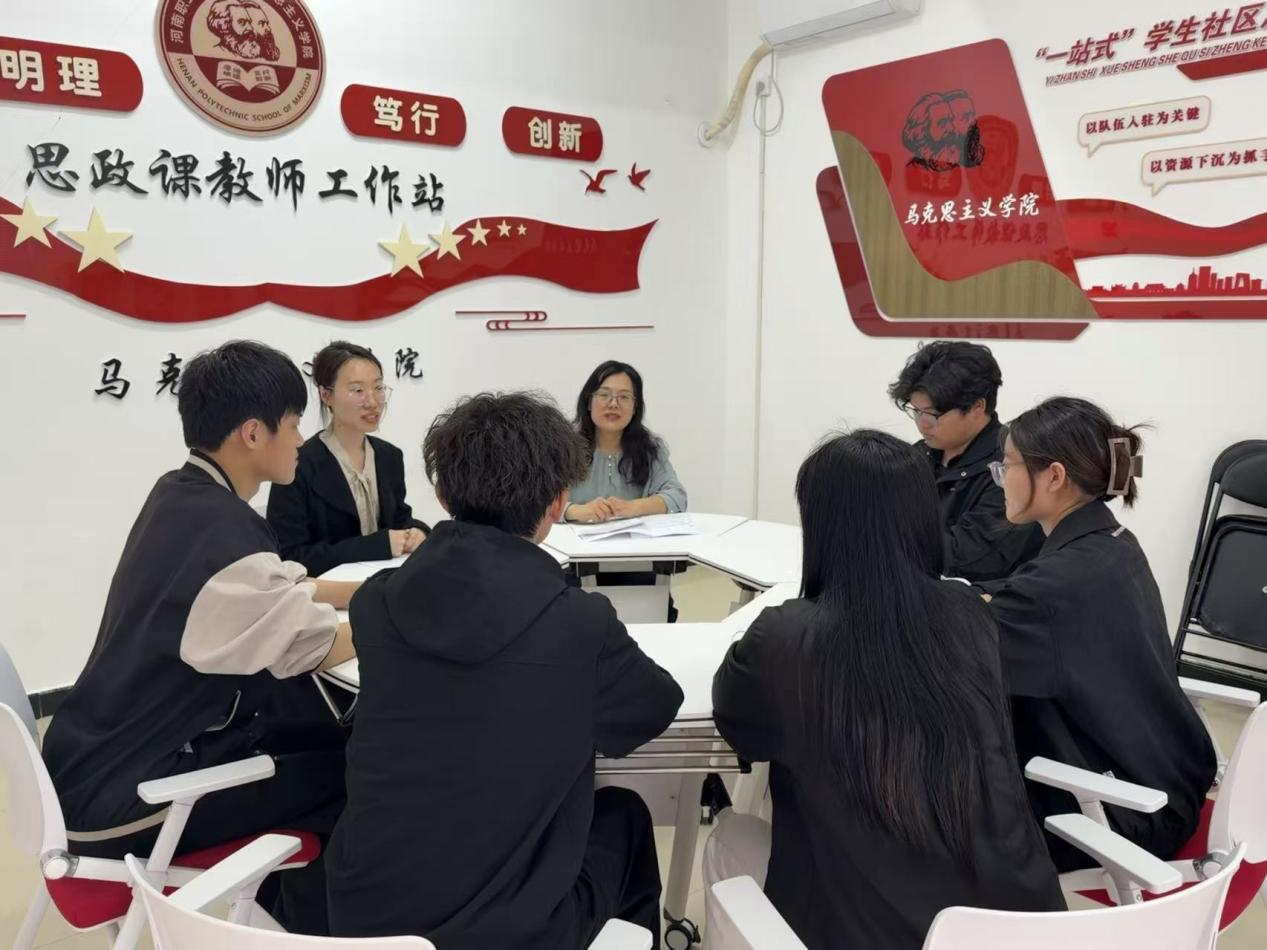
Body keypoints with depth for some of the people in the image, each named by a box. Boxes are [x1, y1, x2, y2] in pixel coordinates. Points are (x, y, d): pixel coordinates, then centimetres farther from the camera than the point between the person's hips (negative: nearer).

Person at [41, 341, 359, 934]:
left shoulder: (181, 496, 2)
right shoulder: (221, 530, -27)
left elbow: (280, 592, 11)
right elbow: (314, 650, -20)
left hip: (115, 756, 9)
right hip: (121, 795, -9)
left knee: (328, 738, 13)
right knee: (352, 774, -4)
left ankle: (289, 907, 28)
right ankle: (315, 927, 19)